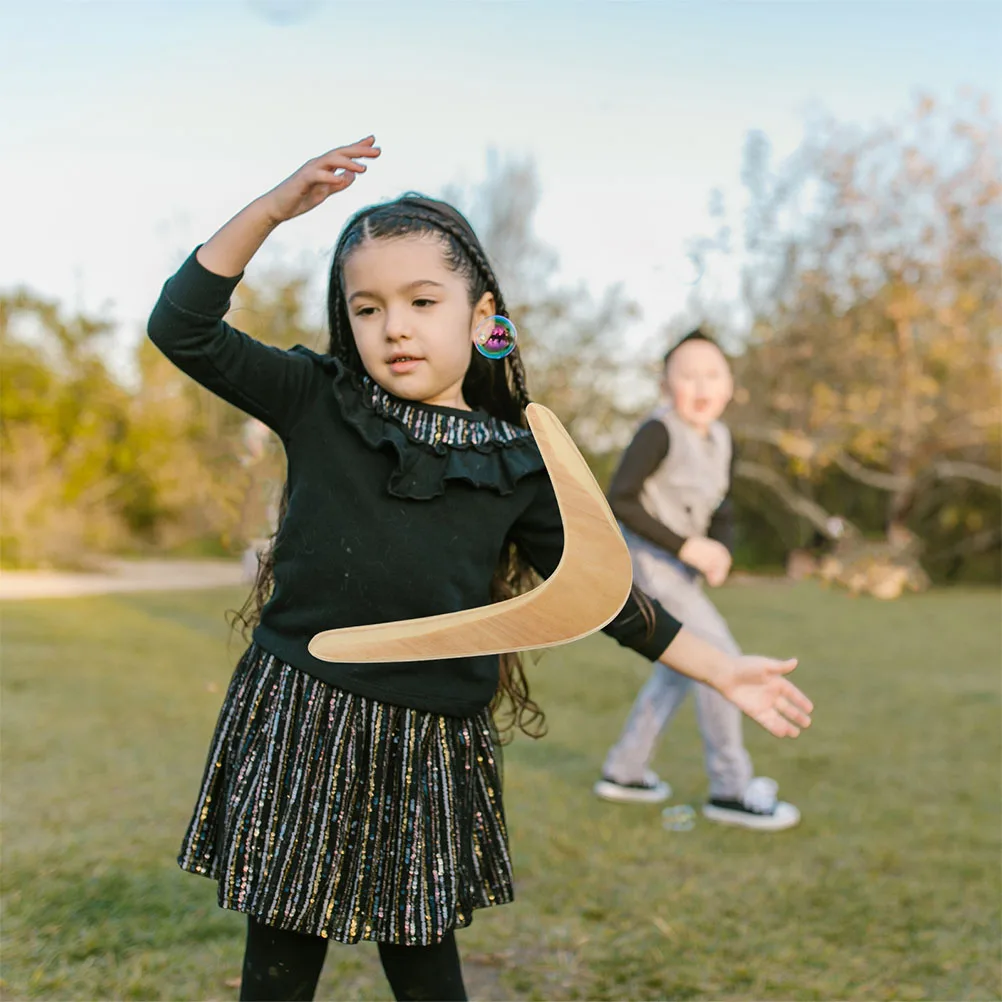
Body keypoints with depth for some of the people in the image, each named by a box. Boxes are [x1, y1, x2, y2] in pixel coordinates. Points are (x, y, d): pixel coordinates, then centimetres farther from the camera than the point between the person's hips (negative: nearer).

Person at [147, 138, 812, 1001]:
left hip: (431, 747, 1)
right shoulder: (317, 404, 0)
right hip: (298, 729, 0)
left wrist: (723, 670, 7)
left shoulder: (517, 463, 1)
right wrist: (273, 208, -15)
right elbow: (183, 328, -5)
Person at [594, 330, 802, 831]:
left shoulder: (721, 441, 4)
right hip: (645, 559, -9)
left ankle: (624, 770, 32)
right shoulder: (659, 432, -19)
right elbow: (618, 500, -22)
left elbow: (722, 515, 11)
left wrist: (720, 554, -12)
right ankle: (730, 789, 0)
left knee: (678, 668, 19)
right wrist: (685, 546, -22)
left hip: (679, 565, 9)